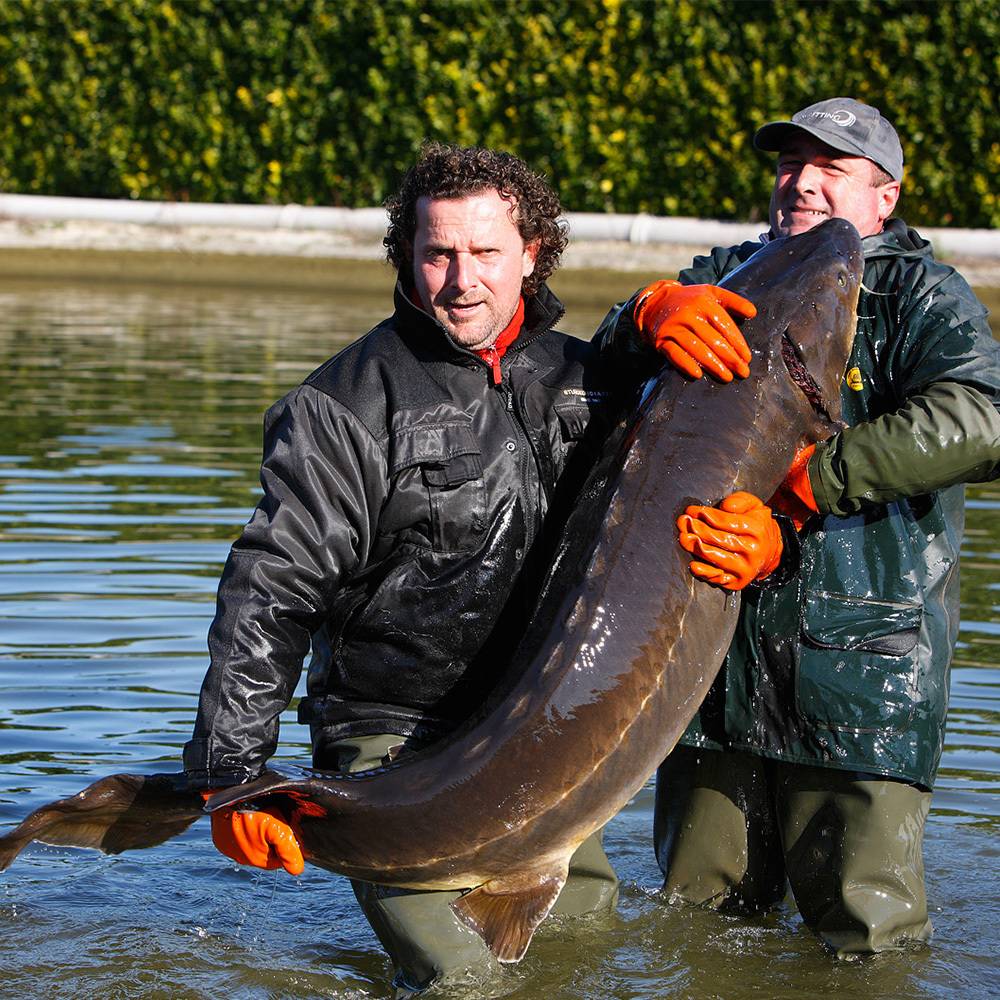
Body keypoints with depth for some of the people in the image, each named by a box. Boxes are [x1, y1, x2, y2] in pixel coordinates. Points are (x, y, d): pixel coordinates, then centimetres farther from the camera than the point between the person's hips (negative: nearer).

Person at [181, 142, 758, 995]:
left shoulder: (577, 379, 7)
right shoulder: (348, 405, -8)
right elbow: (271, 594, -10)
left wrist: (663, 310, -5)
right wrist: (231, 778, -19)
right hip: (393, 745, -6)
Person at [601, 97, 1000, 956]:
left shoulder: (919, 293, 0)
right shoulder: (733, 275, 16)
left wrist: (788, 486, -23)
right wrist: (655, 311, -20)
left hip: (859, 674, -4)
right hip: (716, 660, 5)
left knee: (864, 937, 0)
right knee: (697, 914, 14)